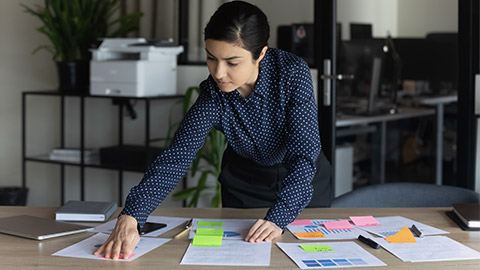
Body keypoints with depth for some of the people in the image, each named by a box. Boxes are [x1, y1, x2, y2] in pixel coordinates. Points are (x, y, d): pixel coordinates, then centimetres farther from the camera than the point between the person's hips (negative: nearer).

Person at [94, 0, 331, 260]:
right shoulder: (213, 96, -26)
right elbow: (176, 156, -33)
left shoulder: (293, 73, -31)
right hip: (245, 182, 1)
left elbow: (304, 154, -33)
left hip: (302, 181, -1)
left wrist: (279, 217, -44)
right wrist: (129, 218, -47)